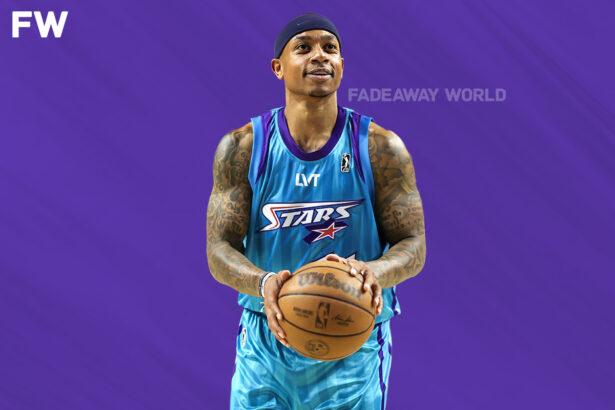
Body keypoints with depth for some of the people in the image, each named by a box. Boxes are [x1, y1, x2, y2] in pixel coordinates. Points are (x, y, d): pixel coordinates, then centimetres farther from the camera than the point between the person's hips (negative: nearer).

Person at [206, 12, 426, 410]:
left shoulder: (381, 148, -6)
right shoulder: (242, 148, -4)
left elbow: (413, 245, -5)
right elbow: (219, 249, -7)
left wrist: (373, 272, -28)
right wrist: (263, 284, -29)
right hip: (266, 342, 1)